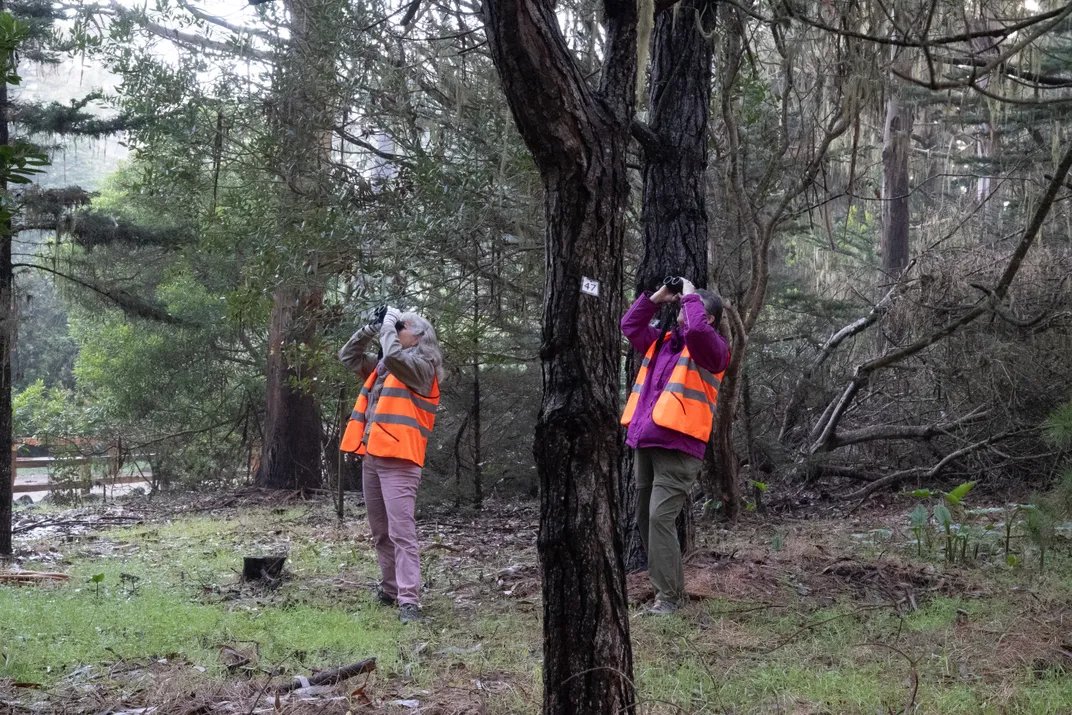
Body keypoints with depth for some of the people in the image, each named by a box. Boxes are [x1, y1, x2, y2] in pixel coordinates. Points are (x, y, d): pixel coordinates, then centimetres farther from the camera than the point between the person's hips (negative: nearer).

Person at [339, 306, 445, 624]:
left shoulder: (422, 366, -5)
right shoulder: (381, 368, 19)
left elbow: (393, 355, -23)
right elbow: (348, 356, 23)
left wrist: (389, 324, -6)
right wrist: (372, 327, 11)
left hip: (399, 460, -8)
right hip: (372, 457, 8)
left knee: (401, 531, -14)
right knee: (380, 532, 14)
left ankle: (409, 601, -17)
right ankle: (390, 588, 24)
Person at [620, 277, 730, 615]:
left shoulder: (711, 347, -4)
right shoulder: (662, 342, 18)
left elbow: (697, 329, -25)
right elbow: (630, 325, 25)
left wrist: (690, 295, -10)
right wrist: (656, 298, 15)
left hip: (678, 448, -8)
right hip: (645, 444, 8)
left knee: (660, 518, -16)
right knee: (644, 518, 13)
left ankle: (670, 594, -9)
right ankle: (664, 585, 26)